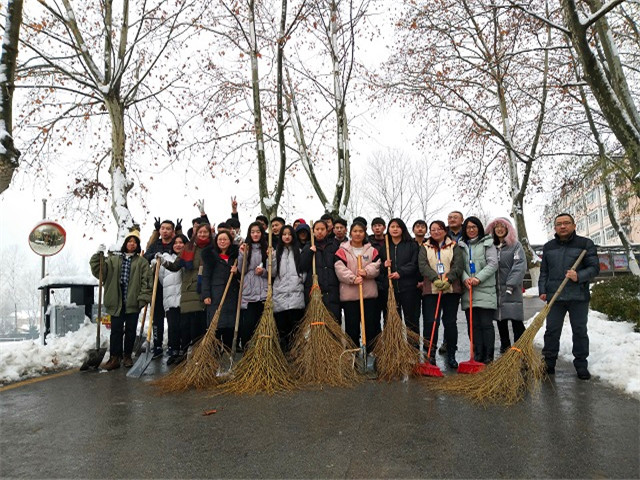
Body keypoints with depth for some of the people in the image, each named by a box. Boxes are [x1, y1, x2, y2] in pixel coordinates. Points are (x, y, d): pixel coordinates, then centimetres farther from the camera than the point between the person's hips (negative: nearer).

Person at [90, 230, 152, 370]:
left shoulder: (142, 262, 6)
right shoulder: (113, 259, 11)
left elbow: (147, 281, 0)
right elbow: (99, 271, 1)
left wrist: (143, 298, -9)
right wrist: (99, 256, -13)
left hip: (133, 302, 0)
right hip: (116, 302, 1)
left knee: (130, 330, 7)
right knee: (116, 330, 2)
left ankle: (127, 356, 21)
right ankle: (115, 357, 9)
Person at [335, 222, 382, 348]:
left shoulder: (372, 250, 12)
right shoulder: (342, 251, 4)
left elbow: (377, 266, 1)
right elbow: (340, 269, -8)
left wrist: (366, 272, -17)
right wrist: (353, 278, -20)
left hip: (369, 293, 2)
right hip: (349, 294, -2)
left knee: (371, 323, 3)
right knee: (351, 325, 3)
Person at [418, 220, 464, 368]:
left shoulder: (454, 247, 11)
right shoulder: (424, 248, 12)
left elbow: (459, 265, -2)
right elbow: (423, 265, -3)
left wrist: (448, 279, -18)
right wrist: (435, 279, -19)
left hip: (451, 289, 0)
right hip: (430, 290, 0)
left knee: (450, 322, 4)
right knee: (431, 322, -4)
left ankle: (451, 355, 15)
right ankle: (430, 355, 5)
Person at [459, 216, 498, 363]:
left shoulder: (487, 243, 6)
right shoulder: (461, 246, 14)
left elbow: (493, 264, -3)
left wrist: (478, 278, -14)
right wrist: (465, 278, -12)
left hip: (485, 289, -3)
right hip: (468, 291, 3)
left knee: (486, 324, -4)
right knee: (473, 324, 6)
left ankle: (489, 356, 3)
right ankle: (478, 355, 13)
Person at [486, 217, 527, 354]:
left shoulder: (516, 245, 0)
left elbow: (520, 266, -10)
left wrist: (511, 284, -17)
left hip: (512, 291, -4)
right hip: (495, 290, 5)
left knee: (516, 320, -5)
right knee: (500, 321, 11)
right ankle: (504, 347, 22)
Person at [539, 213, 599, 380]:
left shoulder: (585, 244, 2)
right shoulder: (548, 247, 13)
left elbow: (594, 267, -2)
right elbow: (544, 272, 14)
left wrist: (579, 276, -20)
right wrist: (542, 290, 3)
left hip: (578, 297, -2)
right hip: (554, 296, 2)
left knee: (580, 331, 6)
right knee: (552, 330, 5)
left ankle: (581, 365, 18)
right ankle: (548, 363, 14)